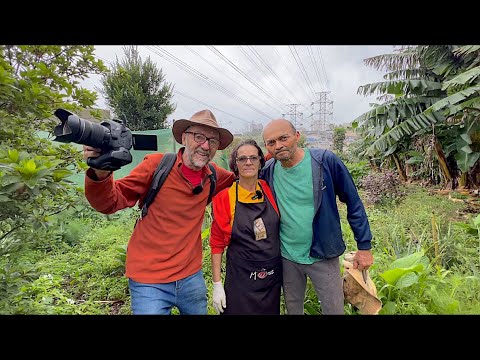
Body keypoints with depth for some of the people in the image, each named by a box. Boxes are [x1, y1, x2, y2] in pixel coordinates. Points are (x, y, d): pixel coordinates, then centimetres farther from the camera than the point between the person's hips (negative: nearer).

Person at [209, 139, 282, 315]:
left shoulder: (270, 190, -5)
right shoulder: (224, 198, -12)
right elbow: (217, 243, -6)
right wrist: (217, 285, -7)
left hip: (273, 276, 3)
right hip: (240, 279, -3)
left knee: (271, 311, 20)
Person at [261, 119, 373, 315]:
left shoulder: (325, 160, -17)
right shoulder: (267, 170, -8)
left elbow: (353, 202, -8)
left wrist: (364, 246, -6)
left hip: (323, 256, -2)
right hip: (286, 257, 3)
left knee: (334, 309, 14)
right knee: (292, 308, 22)